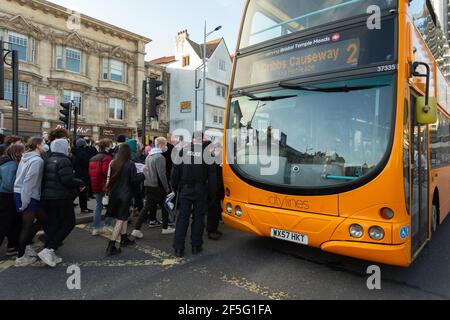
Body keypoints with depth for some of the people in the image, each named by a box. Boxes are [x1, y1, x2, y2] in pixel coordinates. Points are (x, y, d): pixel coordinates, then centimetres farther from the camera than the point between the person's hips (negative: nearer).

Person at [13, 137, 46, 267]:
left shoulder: (26, 157, 11)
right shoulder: (37, 160, -17)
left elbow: (21, 177, 13)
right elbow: (29, 181, -22)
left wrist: (23, 200, 16)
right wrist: (25, 202, -19)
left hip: (19, 193, 9)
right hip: (29, 196, -9)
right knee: (27, 226, 3)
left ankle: (25, 245, 30)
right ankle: (20, 257, 14)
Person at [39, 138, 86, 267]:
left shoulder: (48, 160, 13)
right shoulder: (64, 161, -14)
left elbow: (46, 179, 17)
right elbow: (68, 180, -23)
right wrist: (81, 183, -7)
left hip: (47, 197, 8)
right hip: (62, 198, -8)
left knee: (52, 224, 14)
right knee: (69, 223, 3)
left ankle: (51, 254, 18)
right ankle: (48, 250, -6)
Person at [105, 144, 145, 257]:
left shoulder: (113, 163, 2)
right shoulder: (130, 164, -14)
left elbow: (110, 178, 11)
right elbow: (134, 180, -12)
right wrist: (143, 173, 0)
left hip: (114, 194, 6)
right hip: (125, 195, -6)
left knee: (124, 217, 20)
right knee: (121, 220, -1)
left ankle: (124, 239, 31)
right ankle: (111, 247, -2)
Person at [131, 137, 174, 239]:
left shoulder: (148, 156, 11)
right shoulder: (160, 157, -16)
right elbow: (161, 174, -19)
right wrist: (166, 187, -10)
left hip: (148, 185, 8)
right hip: (157, 186, -8)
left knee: (147, 207, 10)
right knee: (164, 206, 10)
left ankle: (137, 229, 6)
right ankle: (165, 228, 21)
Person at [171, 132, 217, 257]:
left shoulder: (183, 150, -1)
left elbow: (175, 171, 1)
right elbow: (212, 175, -4)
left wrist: (175, 186, 11)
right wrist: (212, 193, 3)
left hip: (185, 189, 1)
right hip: (200, 190, -1)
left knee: (183, 217, 7)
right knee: (198, 217, 10)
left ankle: (179, 248, 8)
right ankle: (196, 246, 17)